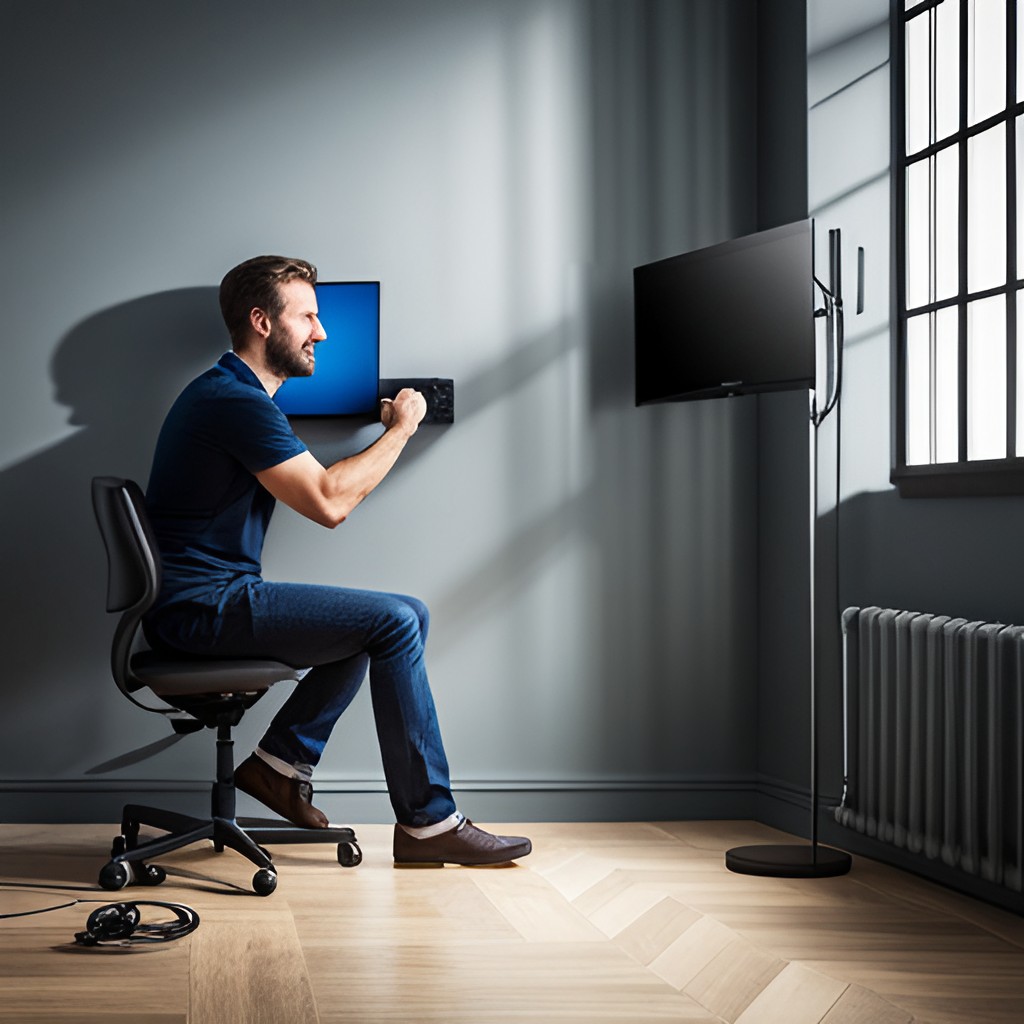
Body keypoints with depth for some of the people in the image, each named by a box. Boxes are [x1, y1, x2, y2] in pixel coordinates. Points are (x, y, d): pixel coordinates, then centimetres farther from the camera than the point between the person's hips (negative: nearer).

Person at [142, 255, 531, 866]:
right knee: (395, 622, -17)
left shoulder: (233, 395, 20)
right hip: (202, 606, -11)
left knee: (402, 617, 12)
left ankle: (282, 762, 11)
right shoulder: (237, 400, -16)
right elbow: (327, 503, -20)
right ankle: (429, 824, -13)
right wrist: (400, 431, -10)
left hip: (210, 601, 11)